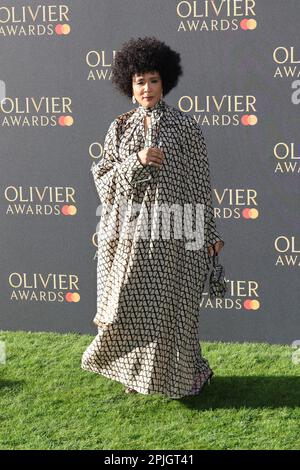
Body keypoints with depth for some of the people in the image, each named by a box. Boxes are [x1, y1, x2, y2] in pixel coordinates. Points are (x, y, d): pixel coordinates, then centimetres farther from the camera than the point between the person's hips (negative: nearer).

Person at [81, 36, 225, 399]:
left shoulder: (185, 126, 0)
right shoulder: (120, 129, 7)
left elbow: (199, 181, 2)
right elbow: (104, 179, 2)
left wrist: (209, 233, 1)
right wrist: (137, 161, -14)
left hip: (170, 231, -2)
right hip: (129, 230, 2)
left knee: (169, 305, 0)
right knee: (130, 305, 4)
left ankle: (175, 373, 16)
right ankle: (136, 372, 21)